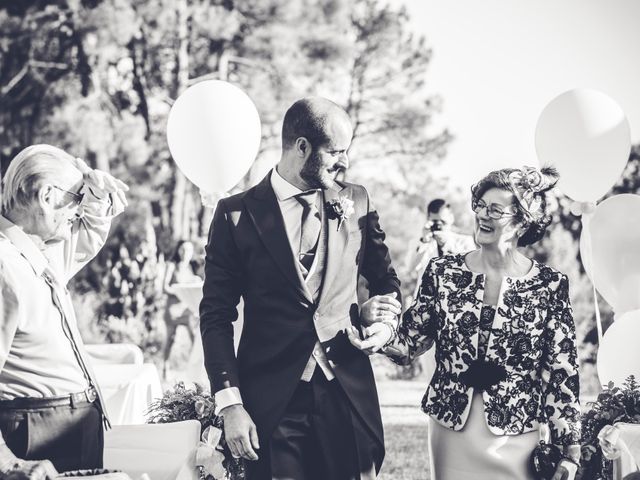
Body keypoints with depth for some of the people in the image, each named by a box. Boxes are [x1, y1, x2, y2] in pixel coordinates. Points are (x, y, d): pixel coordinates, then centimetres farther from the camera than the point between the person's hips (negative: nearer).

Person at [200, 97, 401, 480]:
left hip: (349, 395, 2)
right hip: (272, 404, -2)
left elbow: (385, 279, 21)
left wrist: (387, 322, -1)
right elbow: (216, 316, -1)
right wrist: (230, 404, -9)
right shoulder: (238, 214, -1)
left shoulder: (356, 202, 8)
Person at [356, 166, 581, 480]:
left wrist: (570, 452, -5)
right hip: (450, 433, 2)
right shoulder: (443, 272, 0)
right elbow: (409, 344, 4)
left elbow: (561, 372, -4)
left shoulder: (549, 286, -6)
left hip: (515, 440, -2)